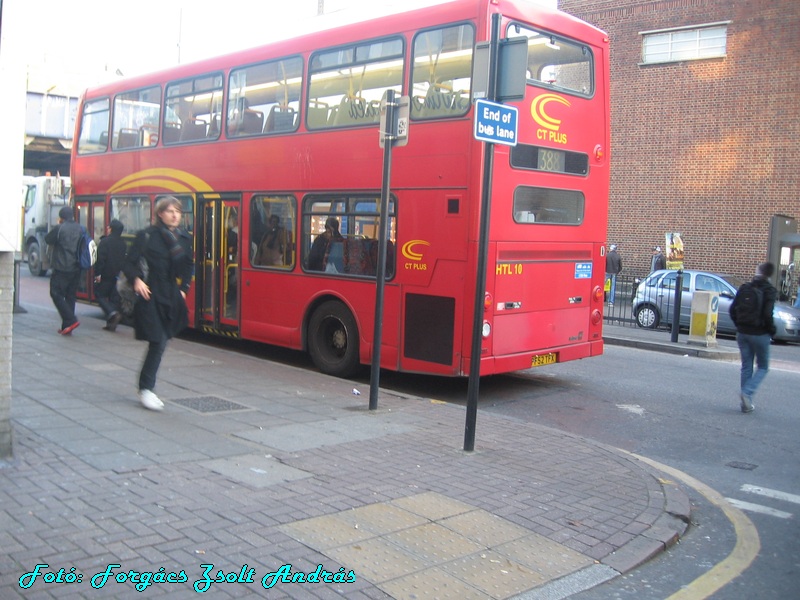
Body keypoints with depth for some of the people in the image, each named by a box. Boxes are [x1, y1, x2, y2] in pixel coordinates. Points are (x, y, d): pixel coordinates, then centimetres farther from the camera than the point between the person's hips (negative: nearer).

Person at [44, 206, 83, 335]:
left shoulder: (59, 228, -11)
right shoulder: (80, 229, 7)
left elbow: (48, 239, 5)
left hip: (62, 268, -6)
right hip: (76, 269, 6)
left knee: (56, 294, 1)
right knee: (70, 296, 10)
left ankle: (71, 320, -13)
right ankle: (67, 326, 12)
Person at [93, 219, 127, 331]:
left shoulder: (105, 241, -13)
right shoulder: (122, 243, 8)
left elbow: (100, 259, -17)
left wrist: (98, 273, -15)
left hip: (105, 275, -6)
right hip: (117, 275, 6)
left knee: (100, 295, 5)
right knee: (114, 298, 8)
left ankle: (113, 313, -17)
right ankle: (111, 323, 7)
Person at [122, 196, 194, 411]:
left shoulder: (184, 238, 9)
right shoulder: (147, 236, -6)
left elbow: (189, 266, 21)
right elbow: (129, 263, -2)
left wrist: (183, 288, 10)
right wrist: (137, 280, -18)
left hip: (172, 299, 5)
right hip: (151, 296, -5)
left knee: (160, 344, 10)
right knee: (158, 342, -10)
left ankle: (147, 388, 23)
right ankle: (145, 389, 1)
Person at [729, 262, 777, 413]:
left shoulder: (745, 288, 2)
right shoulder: (770, 291, -11)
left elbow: (733, 309, 3)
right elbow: (767, 314, -19)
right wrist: (772, 330, -2)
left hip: (743, 333, 4)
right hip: (760, 334, -4)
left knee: (746, 367, 12)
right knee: (763, 367, 11)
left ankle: (746, 403, 12)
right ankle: (747, 392, -12)